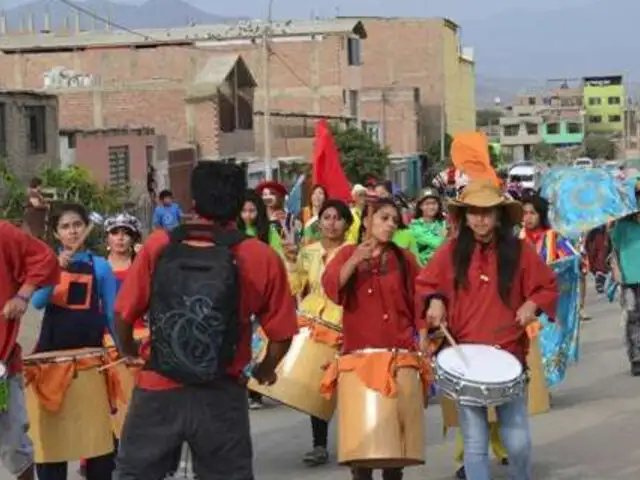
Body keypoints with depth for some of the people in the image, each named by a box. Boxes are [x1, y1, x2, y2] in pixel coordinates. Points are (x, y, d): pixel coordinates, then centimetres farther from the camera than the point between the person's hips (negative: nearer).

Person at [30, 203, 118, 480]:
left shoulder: (100, 266, 3)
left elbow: (111, 313, 6)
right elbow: (38, 302, -11)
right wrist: (57, 269, -23)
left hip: (90, 348, 0)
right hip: (52, 348, 0)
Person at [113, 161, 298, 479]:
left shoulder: (158, 245, -4)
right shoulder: (261, 258, -6)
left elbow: (123, 314, -1)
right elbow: (281, 335, -3)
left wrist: (130, 352, 20)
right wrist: (265, 371, 17)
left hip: (158, 391, 1)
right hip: (220, 399, -1)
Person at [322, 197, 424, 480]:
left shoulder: (403, 259, 6)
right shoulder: (347, 254, 5)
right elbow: (331, 287, -12)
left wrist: (423, 341, -2)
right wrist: (355, 260, -24)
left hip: (399, 351, 1)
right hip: (359, 352, 0)